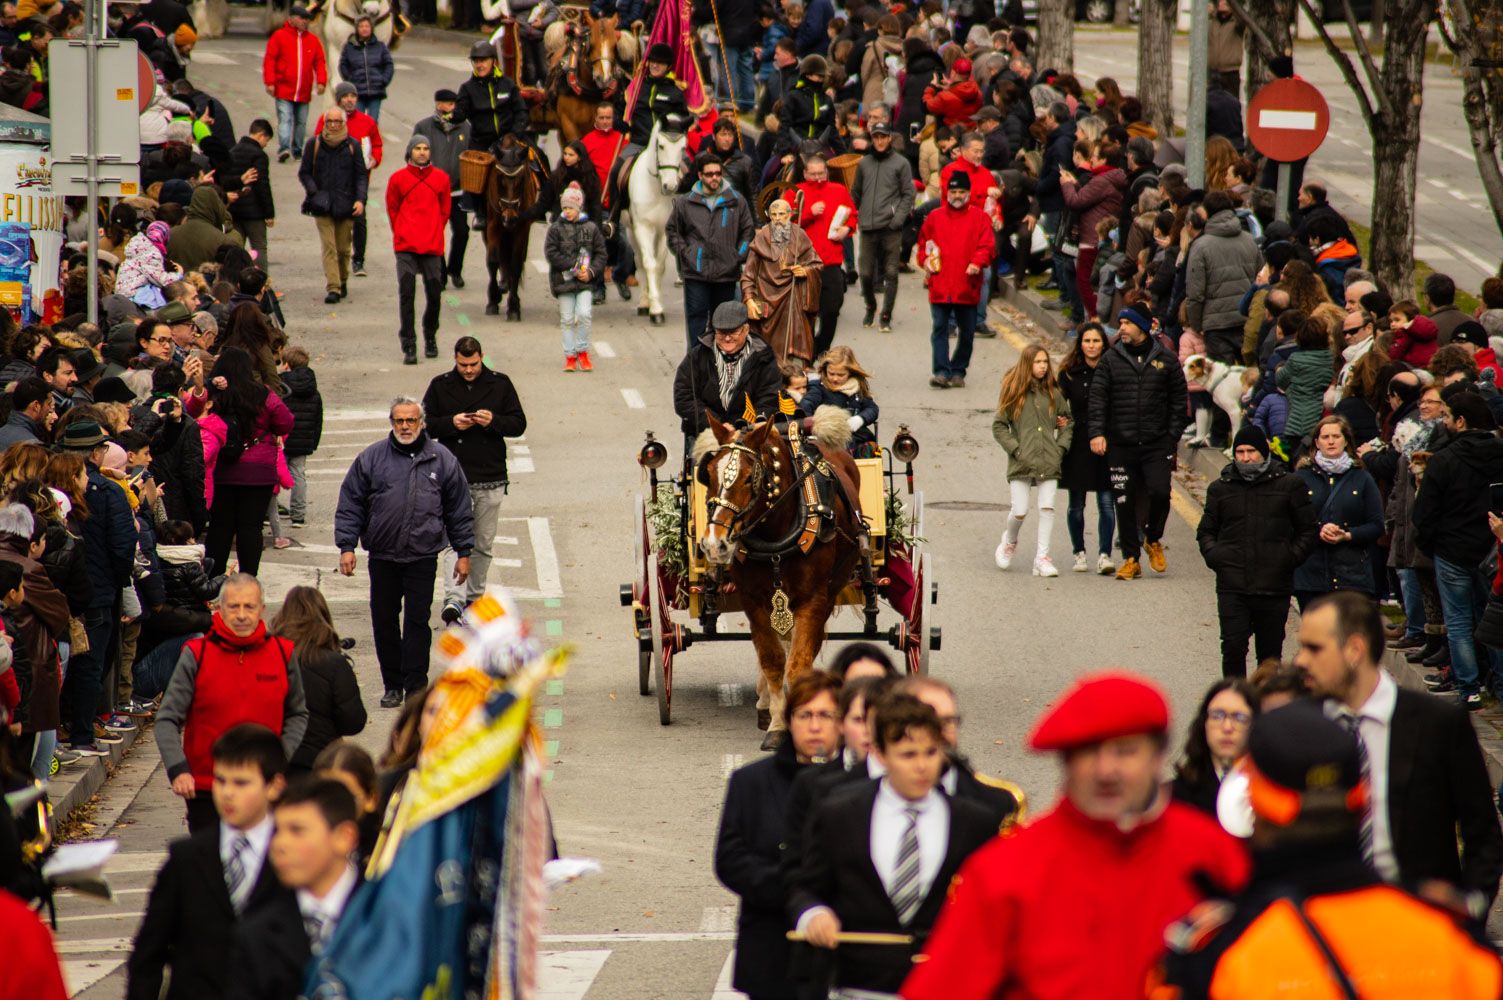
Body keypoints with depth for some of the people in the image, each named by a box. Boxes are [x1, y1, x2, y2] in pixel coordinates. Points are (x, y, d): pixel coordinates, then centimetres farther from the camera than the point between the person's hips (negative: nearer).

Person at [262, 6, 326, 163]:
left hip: (304, 92, 4)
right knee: (285, 119, -15)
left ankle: (297, 150, 23)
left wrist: (321, 81, -3)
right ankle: (284, 149, -26)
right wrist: (270, 82, -11)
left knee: (301, 122, 12)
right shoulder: (279, 37, -2)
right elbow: (269, 60, -4)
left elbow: (320, 62, 10)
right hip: (284, 90, -4)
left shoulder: (312, 40, 10)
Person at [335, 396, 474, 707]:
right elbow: (350, 505, 5)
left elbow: (459, 510, 10)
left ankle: (415, 686, 1)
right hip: (382, 557, 1)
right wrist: (347, 545, -3)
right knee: (384, 621, 6)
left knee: (417, 621, -4)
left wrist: (464, 552, 8)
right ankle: (392, 684, 17)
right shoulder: (371, 458, 3)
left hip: (423, 556, -1)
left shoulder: (442, 460, 4)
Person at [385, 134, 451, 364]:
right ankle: (408, 345, -6)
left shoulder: (441, 179, 7)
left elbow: (445, 211, 14)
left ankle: (430, 337, 25)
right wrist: (402, 234, 8)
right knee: (406, 293, -7)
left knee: (434, 293, 4)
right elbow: (392, 209, 11)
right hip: (406, 247, -1)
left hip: (432, 247, 1)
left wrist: (433, 234, 9)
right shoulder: (398, 179, 3)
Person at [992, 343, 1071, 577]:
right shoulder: (1014, 393, 0)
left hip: (1049, 462, 2)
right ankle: (1009, 541, 27)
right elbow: (998, 426, 1)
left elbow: (1068, 422, 18)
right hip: (1021, 462, -2)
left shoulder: (1053, 393, 8)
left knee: (1047, 508, -5)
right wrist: (1016, 450, -8)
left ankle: (1042, 557, 1)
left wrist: (1061, 448, 4)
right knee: (1020, 511, -3)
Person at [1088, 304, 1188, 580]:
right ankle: (1131, 559, 12)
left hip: (1157, 443, -1)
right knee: (1125, 502, 2)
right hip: (1121, 444, 1)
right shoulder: (1111, 359, 5)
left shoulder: (1166, 360, 4)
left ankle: (1153, 541, 14)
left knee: (1160, 492, -13)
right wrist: (1097, 433, -9)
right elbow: (1098, 397, 2)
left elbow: (1178, 401, 8)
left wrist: (1173, 436, 1)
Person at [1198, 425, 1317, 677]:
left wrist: (1291, 557, -5)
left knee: (1270, 653, 7)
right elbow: (1206, 531, 21)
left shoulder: (1289, 485, 5)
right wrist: (1213, 554, 1)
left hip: (1274, 587, -1)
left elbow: (1308, 531, 10)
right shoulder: (1221, 488, 11)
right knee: (1233, 647, -11)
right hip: (1232, 586, 1)